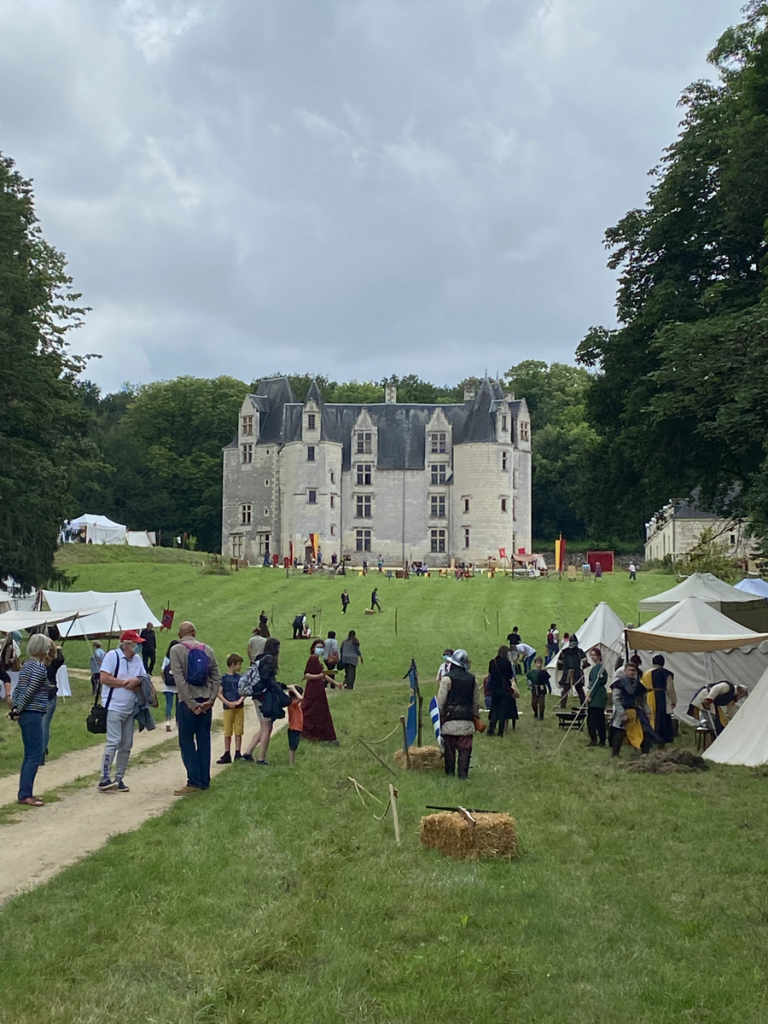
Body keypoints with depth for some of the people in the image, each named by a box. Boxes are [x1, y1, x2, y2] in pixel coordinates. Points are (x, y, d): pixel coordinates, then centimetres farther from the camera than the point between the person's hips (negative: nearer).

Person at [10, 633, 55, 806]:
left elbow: (18, 689, 13)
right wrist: (18, 710, -10)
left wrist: (15, 708, 7)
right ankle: (25, 794, -10)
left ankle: (25, 792, 15)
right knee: (35, 754, -7)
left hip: (25, 714, 9)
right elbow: (30, 691, -17)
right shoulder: (39, 667, -13)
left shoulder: (27, 665, 14)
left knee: (30, 755, 13)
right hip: (33, 715, -9)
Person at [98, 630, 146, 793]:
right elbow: (104, 678, -15)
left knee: (127, 745, 6)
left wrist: (137, 682, -11)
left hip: (129, 709, 7)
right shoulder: (112, 656, -7)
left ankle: (118, 779, 14)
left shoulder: (138, 659, 12)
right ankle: (104, 779, -13)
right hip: (113, 707, -7)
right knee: (113, 741, -15)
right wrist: (126, 682, -12)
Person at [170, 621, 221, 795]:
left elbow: (179, 680, -14)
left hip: (187, 702, -5)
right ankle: (204, 781, 13)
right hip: (206, 702, 5)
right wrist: (211, 700, -2)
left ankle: (194, 782, -4)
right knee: (204, 741, 10)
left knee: (187, 742, 1)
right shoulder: (207, 650, 9)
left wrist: (191, 703, -13)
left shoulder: (176, 650, -5)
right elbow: (217, 677, 3)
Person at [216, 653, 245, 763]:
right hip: (228, 708, -3)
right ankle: (227, 755, 9)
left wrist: (239, 701, -14)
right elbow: (219, 693, -6)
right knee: (227, 732, 2)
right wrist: (228, 703, -17)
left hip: (239, 708, 3)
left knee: (238, 731, 5)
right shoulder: (224, 678, -4)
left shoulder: (239, 678, 6)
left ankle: (238, 753, 11)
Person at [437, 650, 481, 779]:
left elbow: (441, 701, -5)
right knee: (465, 749, 2)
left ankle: (449, 773, 10)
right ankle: (463, 774, -2)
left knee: (449, 749, 6)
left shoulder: (447, 678, -6)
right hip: (467, 721, 3)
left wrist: (440, 718, 4)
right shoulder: (472, 679, 8)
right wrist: (475, 717, 22)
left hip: (450, 720, -3)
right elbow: (476, 702, 13)